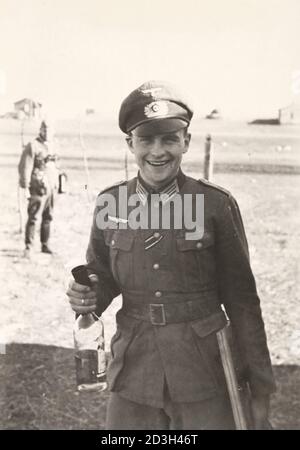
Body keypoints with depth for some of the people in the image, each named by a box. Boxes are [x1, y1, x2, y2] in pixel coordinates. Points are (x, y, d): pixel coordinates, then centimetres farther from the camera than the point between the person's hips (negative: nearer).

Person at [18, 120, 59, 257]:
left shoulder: (51, 146, 16)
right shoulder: (32, 147, -8)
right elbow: (25, 168, -12)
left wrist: (56, 184, 21)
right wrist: (25, 187, -15)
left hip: (50, 188, 7)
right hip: (38, 188, -7)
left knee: (47, 218, 12)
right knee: (33, 218, -8)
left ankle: (45, 245, 20)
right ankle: (28, 247, -5)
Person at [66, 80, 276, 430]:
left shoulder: (216, 204, -8)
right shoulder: (109, 203, -1)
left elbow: (241, 299, -3)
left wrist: (259, 387, -1)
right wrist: (87, 296, -12)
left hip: (205, 372, -2)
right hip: (133, 371, 2)